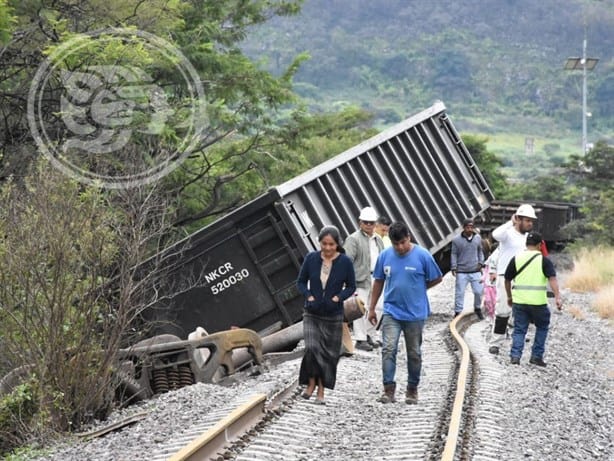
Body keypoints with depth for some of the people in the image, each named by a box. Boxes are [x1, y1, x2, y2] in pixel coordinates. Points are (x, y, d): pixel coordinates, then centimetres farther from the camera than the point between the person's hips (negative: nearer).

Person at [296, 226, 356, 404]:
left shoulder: (345, 262, -8)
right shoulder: (311, 258, -5)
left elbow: (351, 287, 3)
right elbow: (301, 282, 5)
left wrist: (338, 298, -13)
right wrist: (309, 296, -11)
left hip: (333, 315, 0)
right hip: (312, 313, 0)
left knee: (329, 352, 5)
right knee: (312, 347, -15)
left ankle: (321, 391, 17)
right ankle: (311, 383, 6)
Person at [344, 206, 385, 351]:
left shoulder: (378, 239, 16)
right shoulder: (353, 239, -7)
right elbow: (348, 260, -12)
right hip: (361, 279, -7)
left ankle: (370, 337, 20)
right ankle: (360, 339, -2)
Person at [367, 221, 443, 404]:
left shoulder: (422, 255, -9)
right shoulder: (384, 256, 0)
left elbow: (437, 278, 2)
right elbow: (378, 282, 10)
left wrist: (416, 289, 4)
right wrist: (372, 308, 11)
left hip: (415, 313, -1)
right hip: (391, 312, 1)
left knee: (414, 353, 9)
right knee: (388, 349, -12)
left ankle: (412, 389, 21)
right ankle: (389, 388, -8)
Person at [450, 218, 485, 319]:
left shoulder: (478, 238, 4)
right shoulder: (456, 240, -5)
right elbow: (454, 254, -1)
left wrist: (481, 262, 5)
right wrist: (453, 268, -7)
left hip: (475, 270, 2)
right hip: (461, 272, -2)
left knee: (479, 291, 3)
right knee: (459, 292, 1)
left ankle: (477, 308, 26)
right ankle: (458, 312, 11)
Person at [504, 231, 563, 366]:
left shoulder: (516, 259, 6)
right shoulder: (544, 260, -2)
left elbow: (507, 280, 12)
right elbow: (552, 279, -14)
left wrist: (509, 297, 24)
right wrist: (557, 297, -18)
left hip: (519, 301, 2)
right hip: (538, 301, -2)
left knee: (519, 329, 10)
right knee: (542, 327, 17)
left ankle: (515, 355, -5)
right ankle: (537, 356, 13)